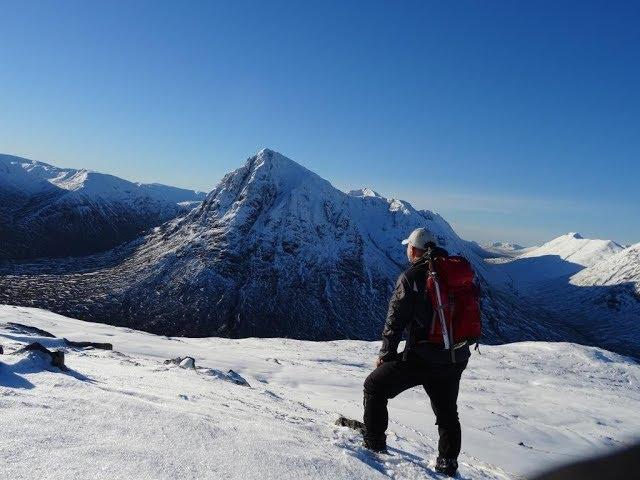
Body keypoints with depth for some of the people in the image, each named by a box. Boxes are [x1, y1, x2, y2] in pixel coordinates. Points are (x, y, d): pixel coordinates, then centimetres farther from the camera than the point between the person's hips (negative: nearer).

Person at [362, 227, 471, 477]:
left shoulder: (411, 277, -11)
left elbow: (396, 319, -10)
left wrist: (386, 354, 1)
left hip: (421, 357, -6)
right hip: (457, 358, 6)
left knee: (374, 386, 14)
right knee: (447, 411, 25)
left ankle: (374, 439, 21)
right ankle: (448, 461, 34)